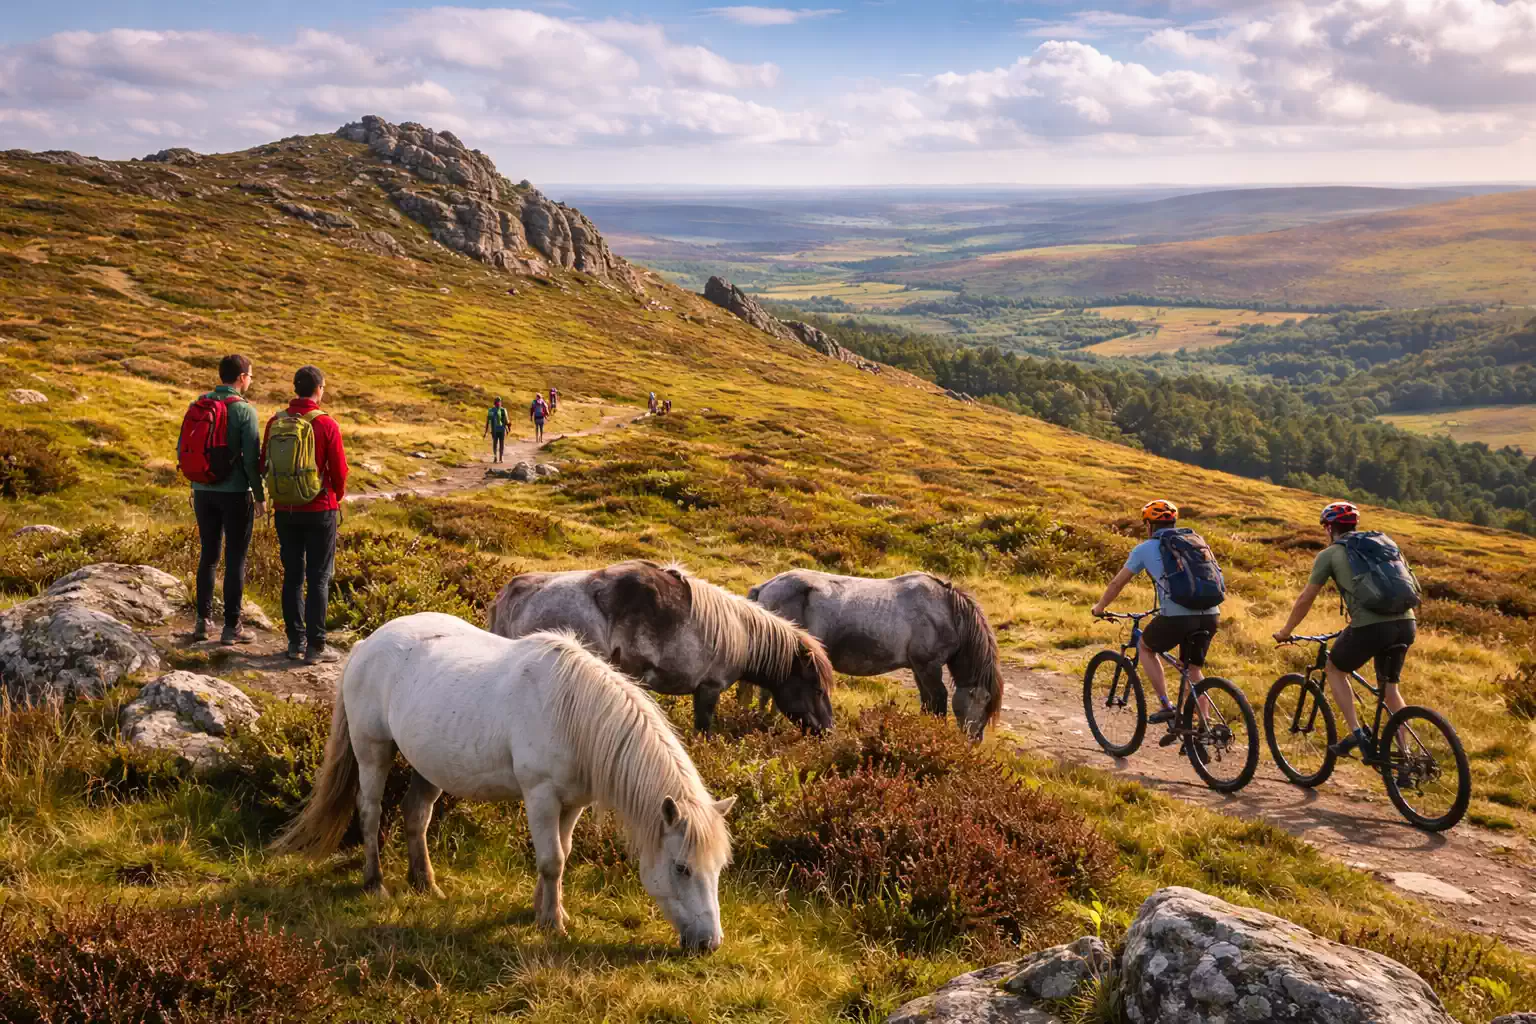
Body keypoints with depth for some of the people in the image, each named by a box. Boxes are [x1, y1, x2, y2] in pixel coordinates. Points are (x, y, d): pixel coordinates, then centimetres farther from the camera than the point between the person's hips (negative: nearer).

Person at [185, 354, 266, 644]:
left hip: (203, 491, 5)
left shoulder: (197, 406, 4)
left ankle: (203, 621, 18)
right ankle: (231, 626, 5)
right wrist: (260, 496, -5)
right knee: (235, 558, 3)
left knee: (208, 555, 16)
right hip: (235, 493, -5)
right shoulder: (244, 410, -12)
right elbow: (252, 458, -15)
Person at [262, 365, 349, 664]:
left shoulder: (275, 423, 1)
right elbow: (340, 471, -9)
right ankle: (315, 646, 1)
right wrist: (337, 496, 11)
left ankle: (295, 641, 17)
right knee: (319, 578, 1)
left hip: (284, 510, 4)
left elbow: (265, 466, 8)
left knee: (292, 576, 12)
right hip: (320, 510, -4)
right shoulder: (326, 425, -12)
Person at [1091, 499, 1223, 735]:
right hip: (1210, 615, 4)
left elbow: (1117, 583, 19)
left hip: (1176, 618, -4)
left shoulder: (1145, 548, 10)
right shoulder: (1195, 540, 23)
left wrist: (1099, 608, 37)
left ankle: (1166, 705, 14)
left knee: (1145, 647, 24)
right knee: (1194, 669, 24)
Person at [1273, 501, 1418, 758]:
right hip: (1406, 623, 5)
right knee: (1390, 687, 23)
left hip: (1370, 626, -5)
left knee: (1334, 668, 22)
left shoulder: (1330, 553, 10)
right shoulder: (1383, 541, 23)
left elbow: (1305, 599, 13)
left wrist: (1285, 631, 27)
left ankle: (1357, 733, 10)